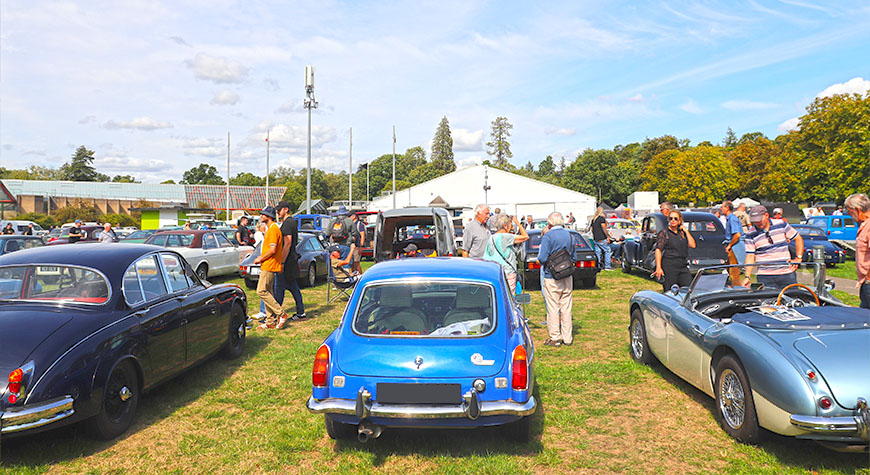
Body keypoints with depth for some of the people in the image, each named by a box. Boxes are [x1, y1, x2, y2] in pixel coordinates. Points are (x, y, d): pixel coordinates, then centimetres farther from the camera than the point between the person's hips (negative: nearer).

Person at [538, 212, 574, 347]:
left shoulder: (548, 236, -14)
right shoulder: (568, 234, 5)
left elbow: (542, 258, -19)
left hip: (552, 277, -6)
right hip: (567, 276, 6)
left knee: (553, 308, 2)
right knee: (566, 308, 11)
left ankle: (555, 338, 7)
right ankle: (567, 337, 18)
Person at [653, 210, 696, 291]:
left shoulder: (682, 233, 15)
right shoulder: (664, 233, -1)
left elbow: (692, 245, 6)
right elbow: (658, 250, -8)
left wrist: (686, 231, 4)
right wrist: (658, 268, -17)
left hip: (683, 267, 5)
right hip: (669, 267, -5)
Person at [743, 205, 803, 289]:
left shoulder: (781, 224, 3)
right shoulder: (751, 235, -2)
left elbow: (798, 239, 13)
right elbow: (750, 256, -4)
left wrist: (798, 258, 2)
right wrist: (747, 277, -14)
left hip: (787, 273, 2)